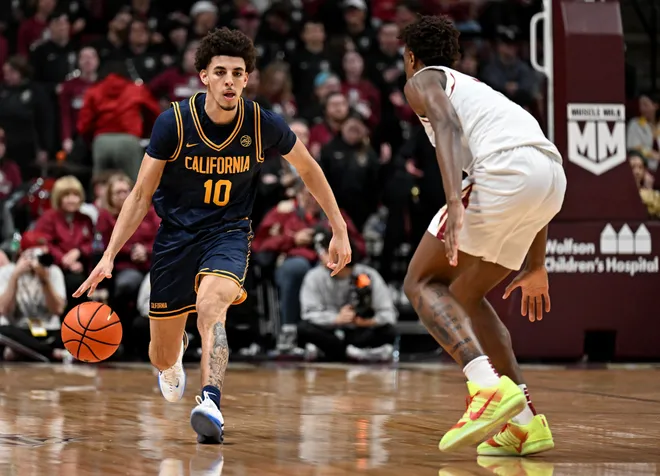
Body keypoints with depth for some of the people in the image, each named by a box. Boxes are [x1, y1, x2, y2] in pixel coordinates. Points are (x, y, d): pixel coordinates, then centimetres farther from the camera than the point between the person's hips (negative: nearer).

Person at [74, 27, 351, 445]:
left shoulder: (265, 125, -13)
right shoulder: (174, 123, -15)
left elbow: (309, 169, 7)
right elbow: (141, 196, -7)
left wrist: (340, 231, 9)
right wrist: (109, 257, -16)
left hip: (228, 233, -1)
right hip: (176, 233, 1)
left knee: (211, 303, -36)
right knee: (162, 358, 9)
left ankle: (211, 403, -47)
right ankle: (175, 355, 48)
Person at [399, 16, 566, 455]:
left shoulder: (423, 80, 19)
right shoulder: (477, 89, 41)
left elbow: (447, 125, -6)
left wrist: (455, 202, -22)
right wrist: (536, 267, 43)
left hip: (506, 168, -7)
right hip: (554, 177, 7)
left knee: (423, 283, 2)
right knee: (464, 296, 19)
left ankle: (490, 386, -21)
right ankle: (524, 422, 11)